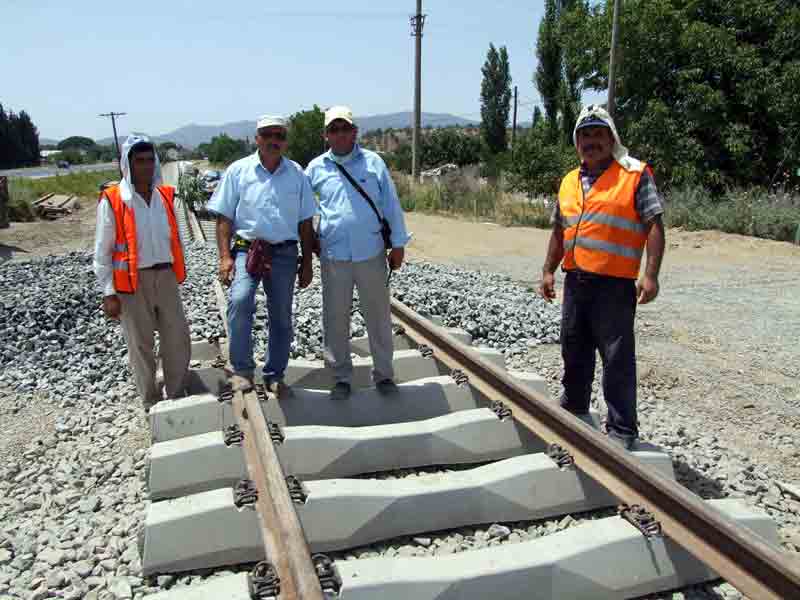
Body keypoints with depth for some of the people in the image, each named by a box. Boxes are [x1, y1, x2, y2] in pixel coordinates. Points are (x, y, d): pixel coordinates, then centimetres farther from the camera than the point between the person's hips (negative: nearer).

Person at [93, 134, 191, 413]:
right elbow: (102, 252, -7)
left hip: (166, 277, 4)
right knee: (141, 345, 8)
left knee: (179, 339, 8)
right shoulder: (112, 200, -8)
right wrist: (108, 293, -9)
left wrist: (177, 271, 14)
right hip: (133, 282, -4)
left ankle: (177, 395, 26)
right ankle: (151, 401, 25)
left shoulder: (165, 195, 6)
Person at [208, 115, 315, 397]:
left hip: (284, 253, 3)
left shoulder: (296, 173, 7)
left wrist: (307, 263, 6)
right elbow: (224, 217, 0)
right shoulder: (238, 170, 1)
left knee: (281, 318, 7)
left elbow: (305, 223, 9)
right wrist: (225, 257, -10)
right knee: (240, 300, -26)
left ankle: (274, 376, 23)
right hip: (246, 248, -2)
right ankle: (242, 369, -10)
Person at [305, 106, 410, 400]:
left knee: (378, 316, 8)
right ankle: (341, 377, 21)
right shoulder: (316, 168, 5)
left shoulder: (373, 162, 2)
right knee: (335, 320, 7)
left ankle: (383, 373, 22)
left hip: (372, 254, -1)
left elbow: (391, 204, 3)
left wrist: (398, 244, 2)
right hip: (334, 256, 1)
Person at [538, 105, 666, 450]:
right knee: (574, 352, 18)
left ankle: (622, 432, 8)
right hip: (575, 281, 7)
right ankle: (574, 410, 37)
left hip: (615, 284, -6)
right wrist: (548, 271, 17)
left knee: (618, 360, -2)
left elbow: (654, 225, -8)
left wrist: (650, 275, -16)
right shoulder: (569, 182, 14)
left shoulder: (635, 175, -4)